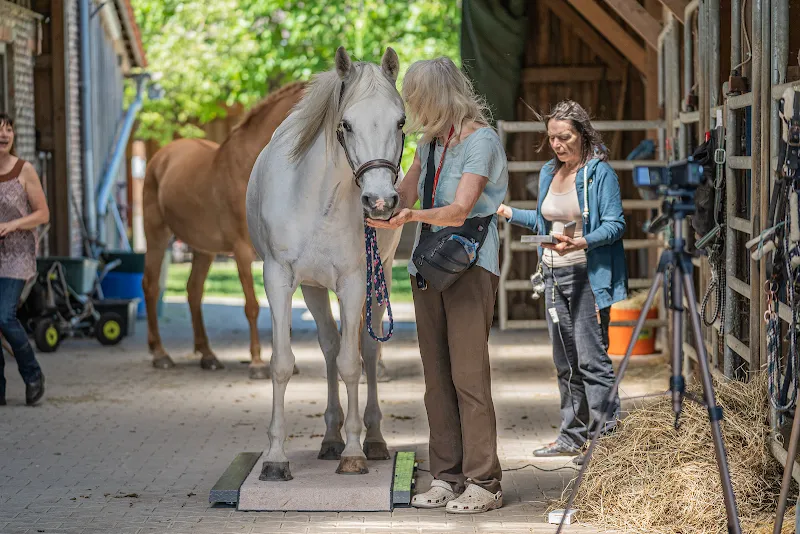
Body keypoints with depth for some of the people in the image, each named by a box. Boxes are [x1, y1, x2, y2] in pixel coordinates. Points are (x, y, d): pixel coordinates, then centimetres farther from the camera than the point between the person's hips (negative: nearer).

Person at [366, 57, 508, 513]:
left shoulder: (482, 140, -10)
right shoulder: (431, 141, 14)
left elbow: (460, 210, -21)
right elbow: (407, 194, 22)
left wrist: (414, 217, -37)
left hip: (471, 265, -8)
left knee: (469, 375, -10)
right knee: (437, 377, 7)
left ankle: (483, 482, -8)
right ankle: (447, 476, 12)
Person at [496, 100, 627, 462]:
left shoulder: (600, 172, -9)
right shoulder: (549, 173, 14)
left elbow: (615, 224, -14)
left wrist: (581, 243, -28)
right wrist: (509, 213, 18)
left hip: (588, 275, -8)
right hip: (554, 276, 8)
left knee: (591, 358, -11)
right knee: (565, 362, 13)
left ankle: (607, 436, -7)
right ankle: (573, 436, 21)